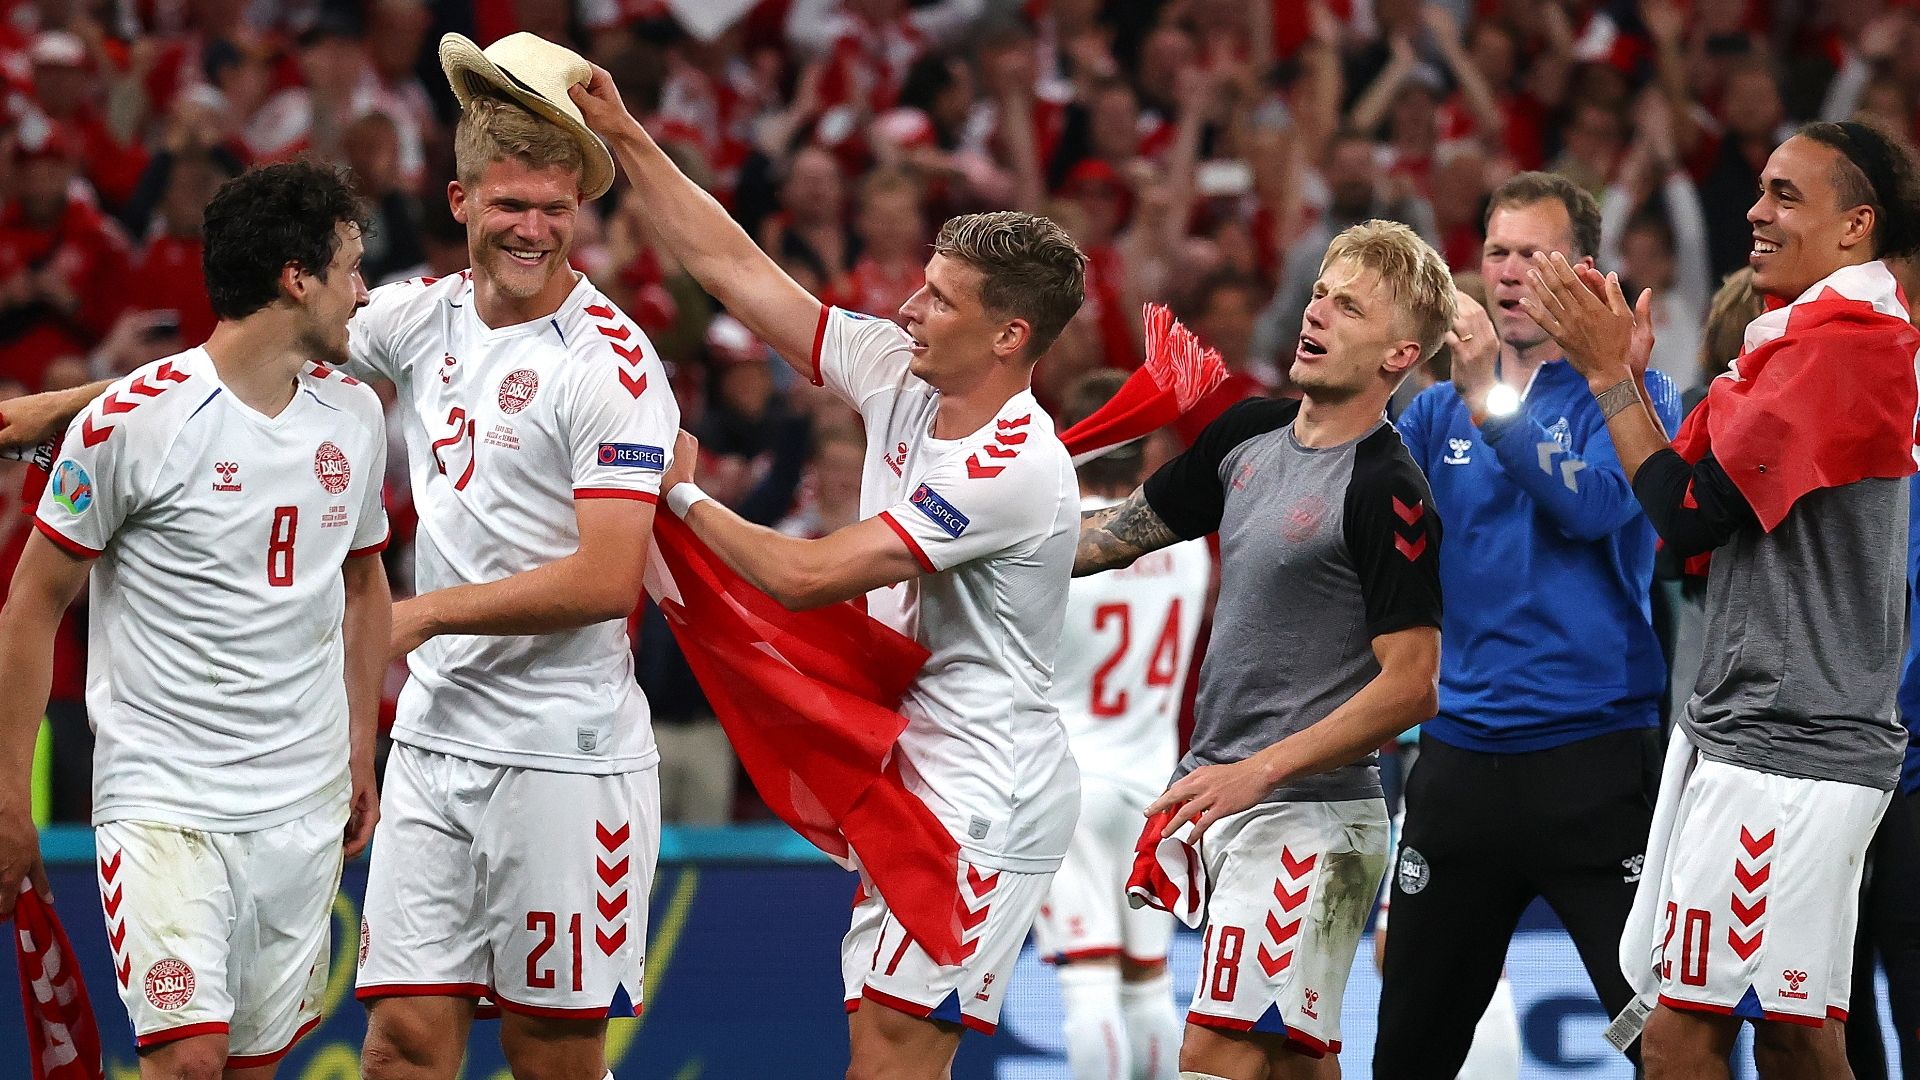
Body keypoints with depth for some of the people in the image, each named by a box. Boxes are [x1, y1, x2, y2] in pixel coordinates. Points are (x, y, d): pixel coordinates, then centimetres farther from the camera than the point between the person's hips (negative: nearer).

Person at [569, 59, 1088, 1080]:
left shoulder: (1015, 467, -21)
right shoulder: (899, 375, 4)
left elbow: (807, 576, -21)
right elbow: (734, 267, 8)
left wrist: (683, 495, -7)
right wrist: (626, 139, 3)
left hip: (982, 796, -9)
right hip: (918, 775, 9)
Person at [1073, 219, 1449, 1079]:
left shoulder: (1387, 494, -15)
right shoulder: (1250, 434, 10)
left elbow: (1410, 686, -18)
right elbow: (1126, 529, 23)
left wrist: (1260, 771, -20)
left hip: (1307, 812, -8)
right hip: (1221, 795, 8)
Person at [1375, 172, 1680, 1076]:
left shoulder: (1629, 394, -1)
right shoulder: (1439, 408, 12)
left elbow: (1594, 505, -19)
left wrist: (1490, 402, -26)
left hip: (1594, 756, -4)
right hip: (1462, 755, 4)